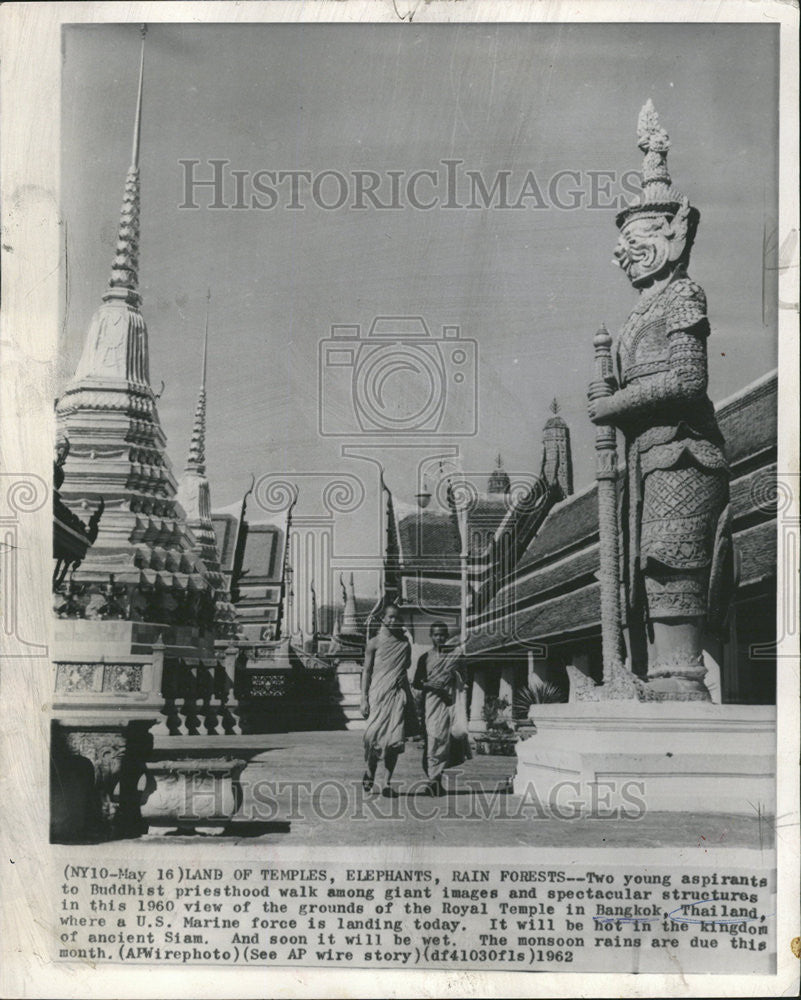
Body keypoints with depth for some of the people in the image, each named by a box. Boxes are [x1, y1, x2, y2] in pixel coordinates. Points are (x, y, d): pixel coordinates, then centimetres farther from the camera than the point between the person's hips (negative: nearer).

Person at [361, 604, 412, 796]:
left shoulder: (405, 643, 13)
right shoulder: (375, 643, 4)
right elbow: (366, 671, 2)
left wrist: (409, 698, 14)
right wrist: (364, 699, -4)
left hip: (398, 694, 3)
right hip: (378, 694, -2)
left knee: (394, 739, -4)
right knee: (374, 735, -10)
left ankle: (387, 783, 0)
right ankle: (370, 772, 16)